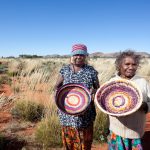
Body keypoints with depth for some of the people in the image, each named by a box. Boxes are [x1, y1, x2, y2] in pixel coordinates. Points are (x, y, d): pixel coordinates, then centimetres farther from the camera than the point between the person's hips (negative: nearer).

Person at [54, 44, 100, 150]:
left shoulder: (91, 71, -2)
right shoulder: (65, 70, 1)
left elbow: (98, 89, 5)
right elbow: (57, 86, 10)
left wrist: (93, 91, -18)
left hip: (85, 113, -1)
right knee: (68, 141, 9)